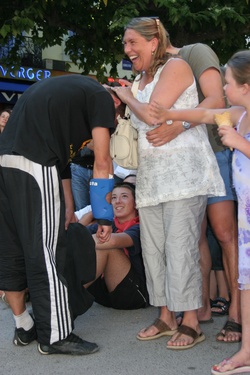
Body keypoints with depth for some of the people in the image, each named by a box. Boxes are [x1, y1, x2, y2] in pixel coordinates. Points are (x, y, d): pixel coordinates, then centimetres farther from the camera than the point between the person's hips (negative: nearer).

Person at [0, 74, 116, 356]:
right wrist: (105, 217, 4)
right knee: (47, 253, -2)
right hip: (33, 167, -9)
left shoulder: (63, 89, 30)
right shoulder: (101, 97, 5)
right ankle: (56, 336, 6)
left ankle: (24, 327, 26)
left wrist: (67, 205, 31)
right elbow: (102, 162, -1)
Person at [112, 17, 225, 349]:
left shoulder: (175, 67, -4)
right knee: (153, 248, 7)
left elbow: (152, 114, -14)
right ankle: (166, 317, 18)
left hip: (183, 170, -8)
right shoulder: (142, 79, 19)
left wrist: (128, 97, 2)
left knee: (180, 246, -9)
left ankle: (191, 323, 2)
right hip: (151, 173, 8)